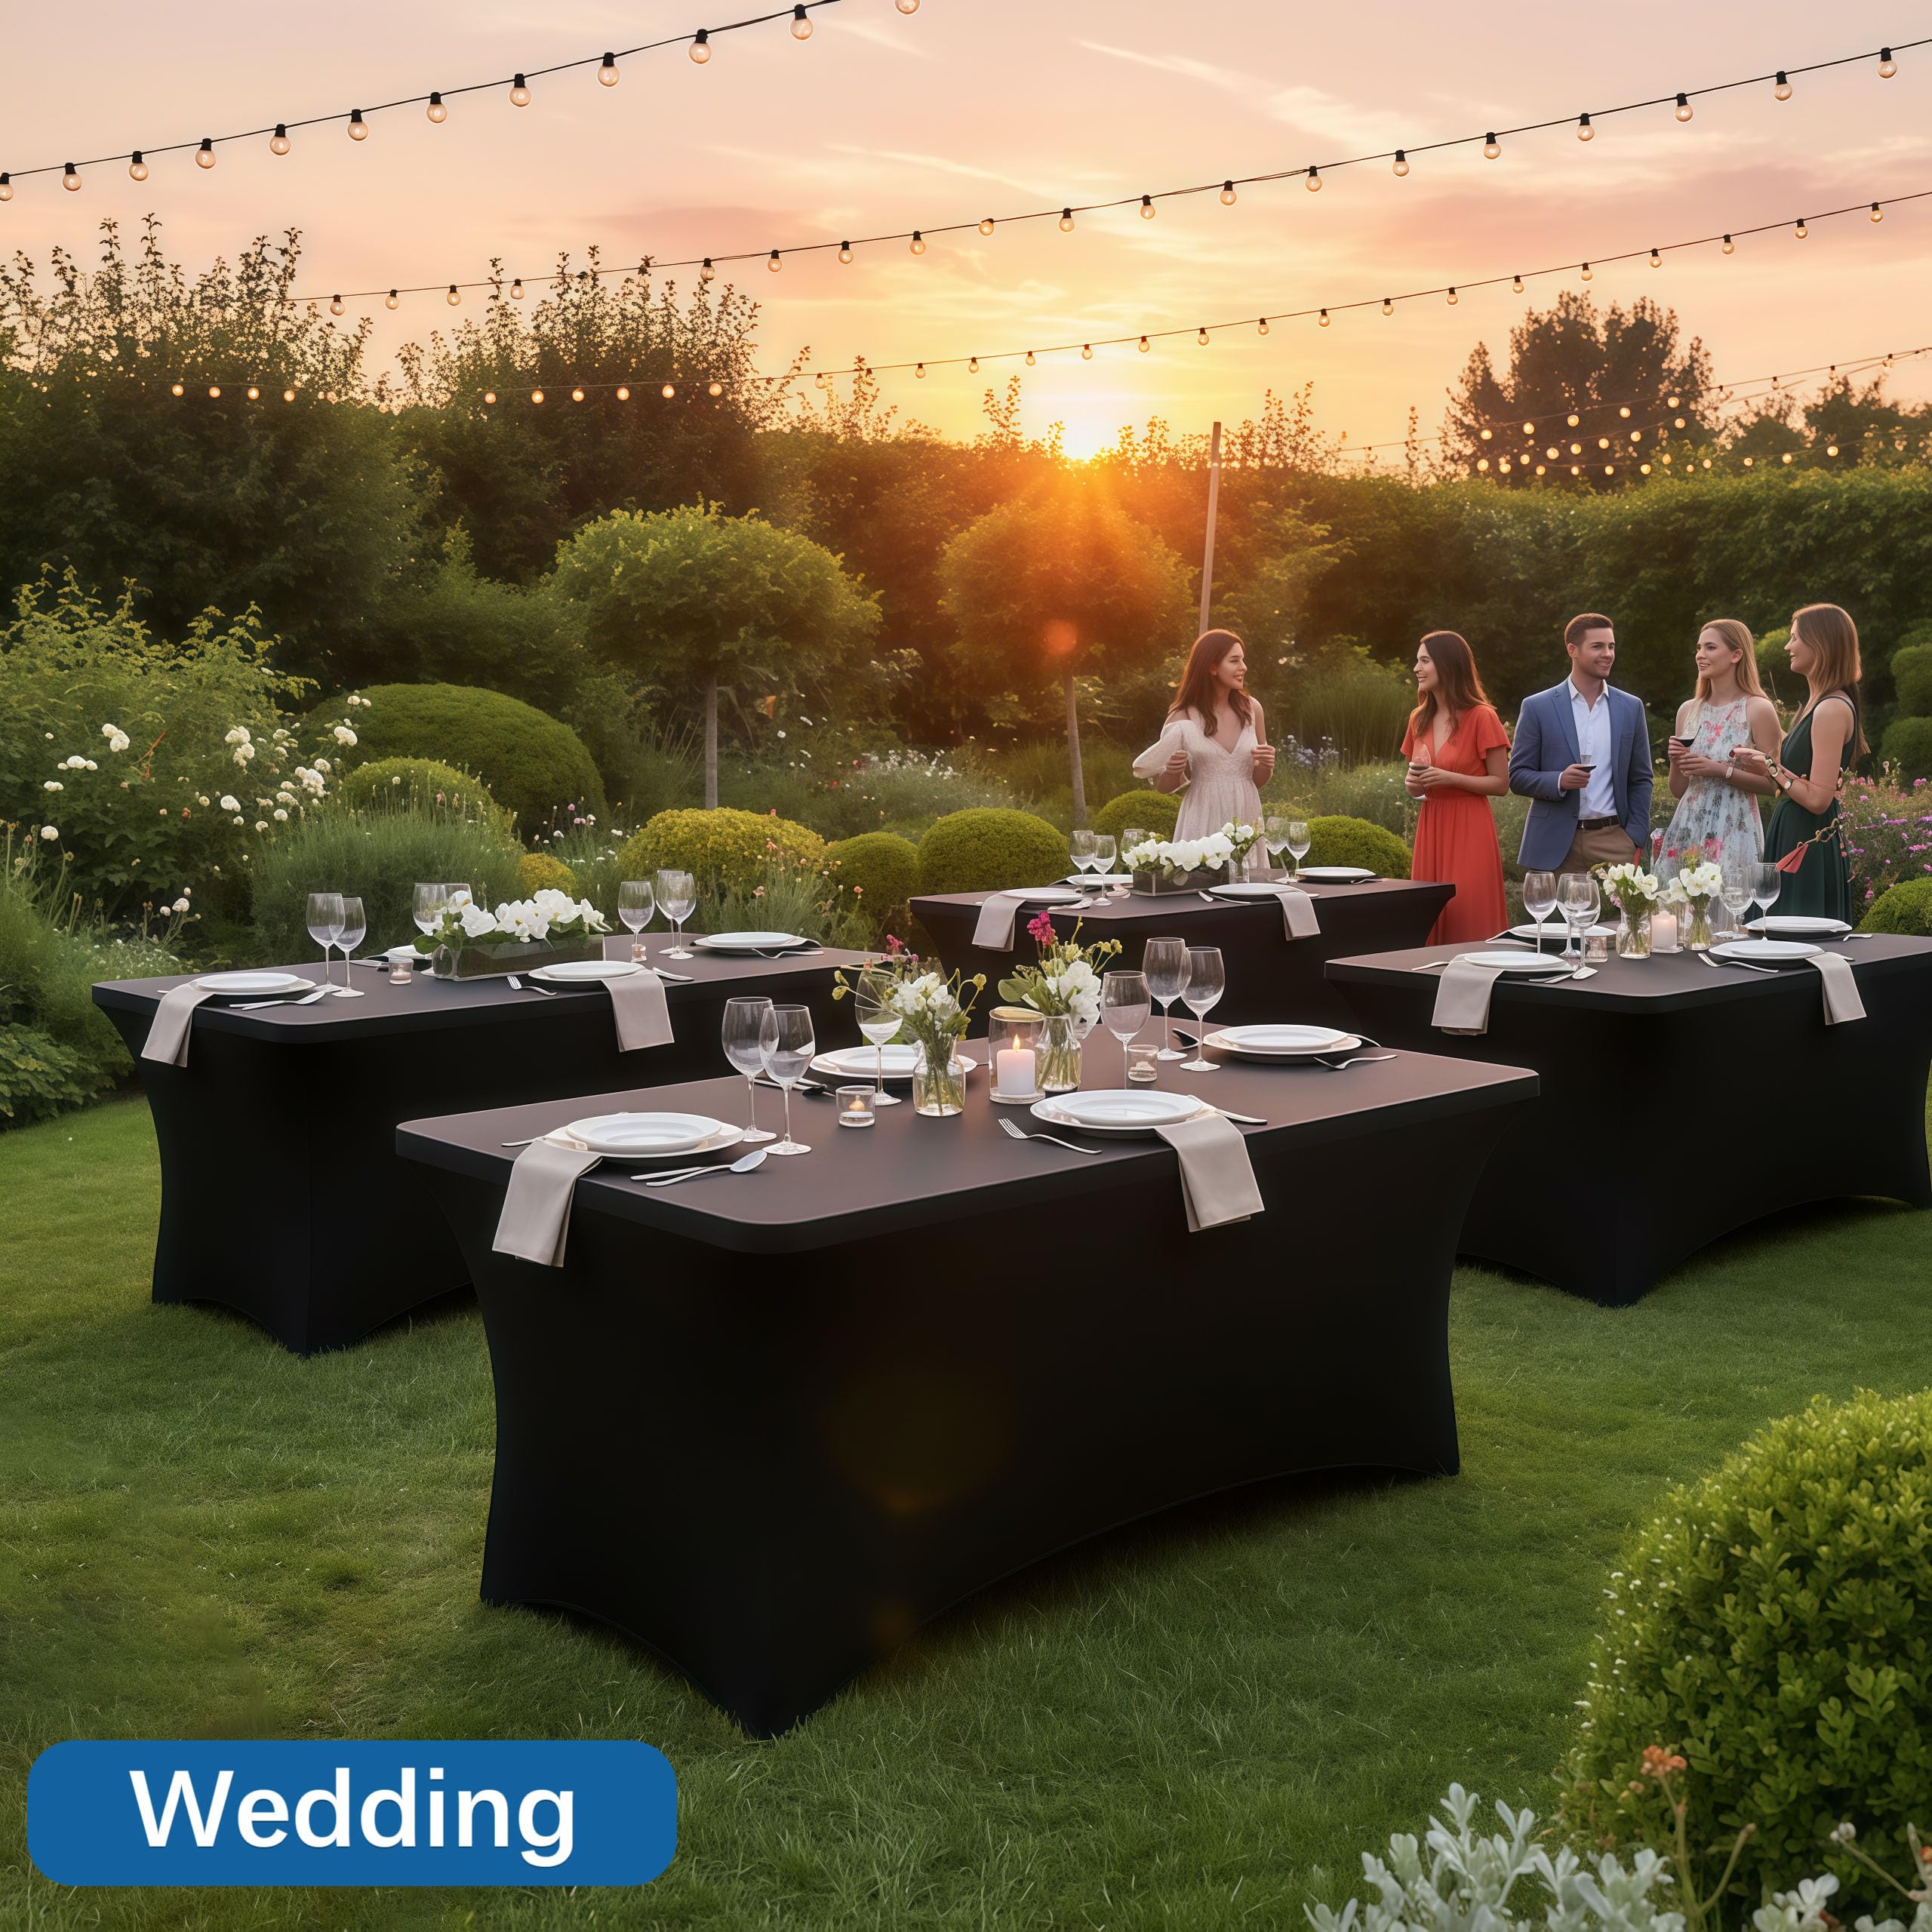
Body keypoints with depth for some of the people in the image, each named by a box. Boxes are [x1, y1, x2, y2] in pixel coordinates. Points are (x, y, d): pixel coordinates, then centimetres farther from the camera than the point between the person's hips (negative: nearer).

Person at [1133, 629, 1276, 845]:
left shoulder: (1251, 708, 4)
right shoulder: (1182, 717, -4)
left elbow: (1258, 780, 14)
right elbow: (1162, 786, 5)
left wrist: (1266, 765, -7)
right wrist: (1173, 772, -15)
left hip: (1245, 820, 3)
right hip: (1202, 824, -2)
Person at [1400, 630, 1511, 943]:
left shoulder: (1481, 717, -6)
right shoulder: (1419, 720, 13)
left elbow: (1501, 784, -6)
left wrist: (1451, 778, -17)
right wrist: (1414, 783, -2)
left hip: (1469, 830, -6)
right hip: (1430, 828, 6)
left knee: (1467, 919, -7)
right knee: (1430, 922, 3)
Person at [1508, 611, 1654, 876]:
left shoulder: (1631, 708, 11)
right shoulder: (1537, 707, 2)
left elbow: (1640, 780, 13)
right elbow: (1517, 775, 1)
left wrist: (1635, 839, 2)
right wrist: (1559, 781, -17)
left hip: (1614, 843, 2)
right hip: (1555, 843, -2)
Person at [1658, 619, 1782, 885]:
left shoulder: (1758, 709, -4)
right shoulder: (1688, 710, 11)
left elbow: (1772, 783, -7)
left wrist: (1721, 770, -16)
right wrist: (1676, 762, -3)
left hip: (1733, 833, -5)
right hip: (1687, 830, 5)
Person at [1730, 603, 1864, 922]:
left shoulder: (1833, 708, -17)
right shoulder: (1818, 703, 14)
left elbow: (1817, 799, -20)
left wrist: (1770, 767, -11)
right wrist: (1766, 761, 18)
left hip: (1808, 848, -10)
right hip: (1792, 839, 10)